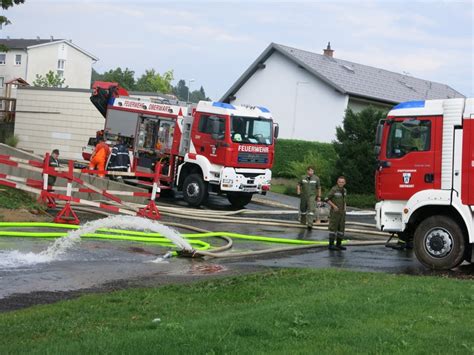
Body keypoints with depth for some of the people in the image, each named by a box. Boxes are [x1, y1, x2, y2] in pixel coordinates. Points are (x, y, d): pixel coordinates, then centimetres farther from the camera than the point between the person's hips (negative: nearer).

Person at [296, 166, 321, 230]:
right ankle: (303, 221, 38)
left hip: (312, 196, -3)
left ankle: (310, 224, -23)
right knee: (303, 209, 16)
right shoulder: (303, 178, 2)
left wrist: (319, 196, 4)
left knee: (311, 210, -17)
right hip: (303, 196, 3)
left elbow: (319, 188, 4)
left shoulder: (316, 178, -2)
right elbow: (298, 184, 13)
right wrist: (298, 190, -5)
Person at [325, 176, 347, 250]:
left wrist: (345, 207, 8)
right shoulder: (334, 189, -13)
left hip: (342, 212, 7)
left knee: (341, 228, 7)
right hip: (335, 212, -7)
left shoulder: (344, 190, 9)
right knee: (333, 228, -5)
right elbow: (327, 199, -11)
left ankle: (338, 244, 14)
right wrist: (334, 206, -19)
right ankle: (331, 245, -2)